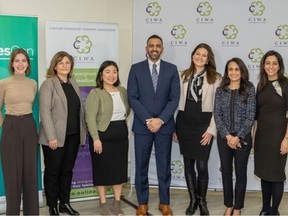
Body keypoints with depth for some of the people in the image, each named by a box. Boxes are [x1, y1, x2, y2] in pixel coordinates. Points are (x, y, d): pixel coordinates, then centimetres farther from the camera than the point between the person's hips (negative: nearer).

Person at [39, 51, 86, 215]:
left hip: (73, 136, 6)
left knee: (67, 170, 13)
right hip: (56, 137, -5)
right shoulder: (48, 84, -6)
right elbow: (45, 111, -13)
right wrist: (51, 137, -19)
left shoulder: (74, 83, 13)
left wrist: (83, 132, 8)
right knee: (53, 171, 6)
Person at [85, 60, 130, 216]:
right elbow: (90, 118, -15)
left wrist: (120, 122, 8)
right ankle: (103, 203, 17)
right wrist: (96, 138, -21)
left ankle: (117, 202, 23)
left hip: (121, 134, 5)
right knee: (102, 169, 3)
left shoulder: (123, 91, 9)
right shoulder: (95, 93, -9)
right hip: (103, 135, -5)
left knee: (120, 168, 9)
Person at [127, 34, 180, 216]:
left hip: (164, 125, 1)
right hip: (142, 125, 0)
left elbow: (175, 98, -2)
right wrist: (148, 120, -13)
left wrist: (160, 119, -13)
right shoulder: (136, 69, 2)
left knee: (164, 166, 8)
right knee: (141, 166, 7)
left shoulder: (172, 69, 4)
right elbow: (132, 98, -4)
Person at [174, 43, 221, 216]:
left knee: (202, 165, 0)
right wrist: (175, 126, 5)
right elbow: (178, 101, 8)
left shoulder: (215, 78, -1)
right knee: (188, 164, 10)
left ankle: (202, 201, 21)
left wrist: (212, 129, -9)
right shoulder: (184, 75, 8)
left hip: (203, 123, -3)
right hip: (184, 123, 3)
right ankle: (193, 200, 25)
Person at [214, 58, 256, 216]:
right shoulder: (220, 90, 1)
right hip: (224, 138, 2)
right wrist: (227, 136, -12)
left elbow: (250, 116, -9)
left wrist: (238, 137, -14)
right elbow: (217, 115, -2)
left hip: (243, 138, -2)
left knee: (241, 173, 9)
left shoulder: (249, 89, -4)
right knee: (226, 172, 10)